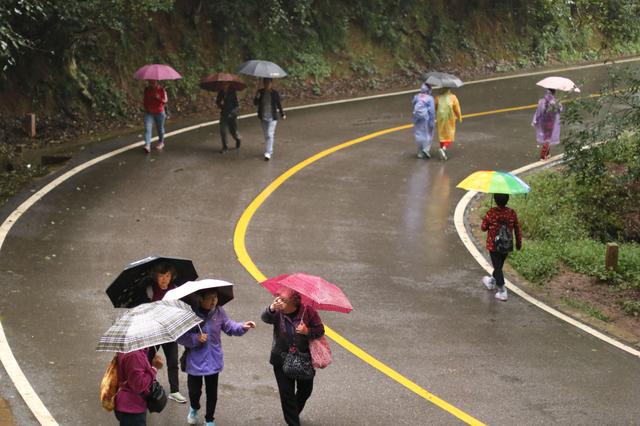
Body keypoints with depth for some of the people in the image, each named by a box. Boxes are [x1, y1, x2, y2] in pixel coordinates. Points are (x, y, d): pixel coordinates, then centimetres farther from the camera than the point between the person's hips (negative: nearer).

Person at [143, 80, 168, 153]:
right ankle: (147, 145, -22)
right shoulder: (146, 89, 3)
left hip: (159, 113, -2)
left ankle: (161, 143, 36)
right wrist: (145, 107, 3)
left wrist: (159, 98, -27)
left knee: (160, 128, 14)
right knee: (147, 129, -14)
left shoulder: (161, 89, -7)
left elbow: (165, 101, -11)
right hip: (149, 113, 2)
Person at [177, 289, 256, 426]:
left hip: (213, 361, 2)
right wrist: (195, 339, -27)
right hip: (195, 362, -2)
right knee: (194, 390, 12)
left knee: (212, 393, 13)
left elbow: (229, 327, 5)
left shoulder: (219, 312, -8)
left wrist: (242, 327, -12)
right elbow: (180, 336, -15)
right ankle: (194, 408, 48)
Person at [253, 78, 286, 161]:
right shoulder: (260, 92, 0)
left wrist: (282, 115, 13)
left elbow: (279, 104, 3)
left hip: (272, 117, -4)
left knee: (270, 135, -13)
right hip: (263, 117, 4)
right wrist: (256, 97, -21)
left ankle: (268, 153, -15)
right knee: (266, 135, 14)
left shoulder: (275, 93, -7)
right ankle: (270, 151, 31)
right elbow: (255, 103, 0)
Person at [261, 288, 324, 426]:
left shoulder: (308, 311, -14)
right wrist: (271, 309, -56)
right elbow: (265, 318, -34)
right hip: (282, 360, -1)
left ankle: (294, 413, 45)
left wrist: (308, 332, -29)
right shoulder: (278, 312, -14)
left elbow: (320, 330, -9)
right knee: (286, 393, 0)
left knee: (305, 390, 17)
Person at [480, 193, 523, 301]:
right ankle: (492, 282, 46)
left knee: (497, 267, 2)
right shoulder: (512, 213, -9)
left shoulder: (491, 212, -19)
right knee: (499, 265, 23)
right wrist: (518, 242, 13)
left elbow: (483, 227, -10)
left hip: (493, 245, -4)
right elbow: (517, 229, 0)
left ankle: (502, 292, -4)